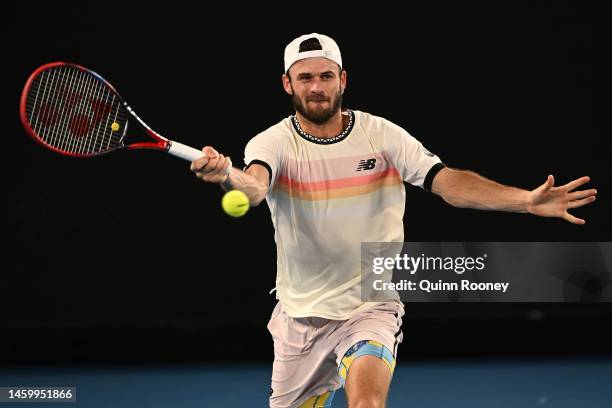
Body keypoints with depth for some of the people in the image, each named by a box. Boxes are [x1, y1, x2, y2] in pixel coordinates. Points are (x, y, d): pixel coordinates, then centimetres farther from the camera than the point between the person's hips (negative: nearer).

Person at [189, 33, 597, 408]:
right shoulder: (273, 143, -8)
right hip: (300, 315, 2)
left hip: (371, 309, -2)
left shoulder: (382, 136, -6)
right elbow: (254, 186, -30)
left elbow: (448, 181, -15)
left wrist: (529, 200, -31)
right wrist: (227, 175, -57)